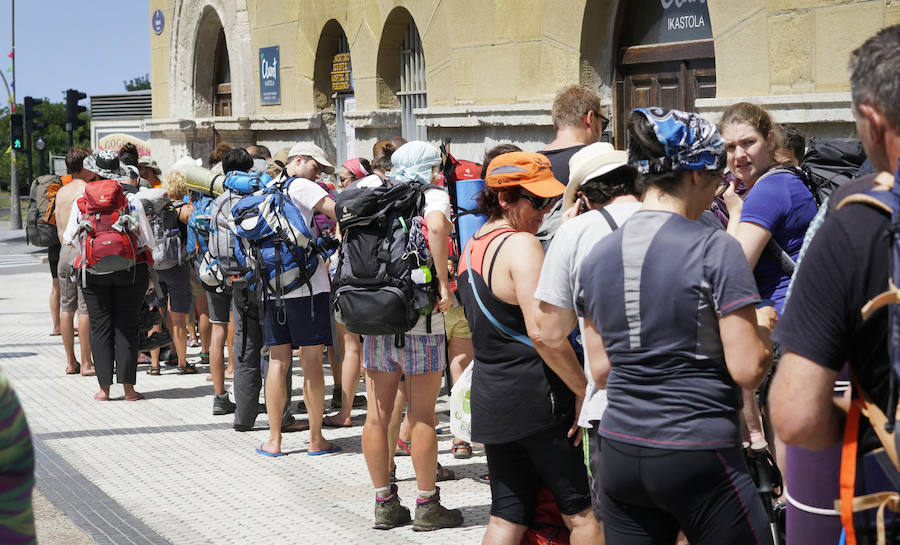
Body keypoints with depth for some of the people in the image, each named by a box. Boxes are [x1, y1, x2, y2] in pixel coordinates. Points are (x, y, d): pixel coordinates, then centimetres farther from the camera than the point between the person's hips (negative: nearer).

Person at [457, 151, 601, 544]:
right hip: (534, 394, -9)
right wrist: (584, 390, -16)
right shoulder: (520, 245, -15)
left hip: (489, 394, 9)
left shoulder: (472, 247, 14)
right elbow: (542, 332, -22)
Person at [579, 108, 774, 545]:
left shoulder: (597, 257, 6)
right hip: (699, 456, -6)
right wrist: (763, 330, 7)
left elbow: (601, 370, 10)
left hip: (619, 454, 6)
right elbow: (749, 370, -13)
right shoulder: (716, 250, -11)